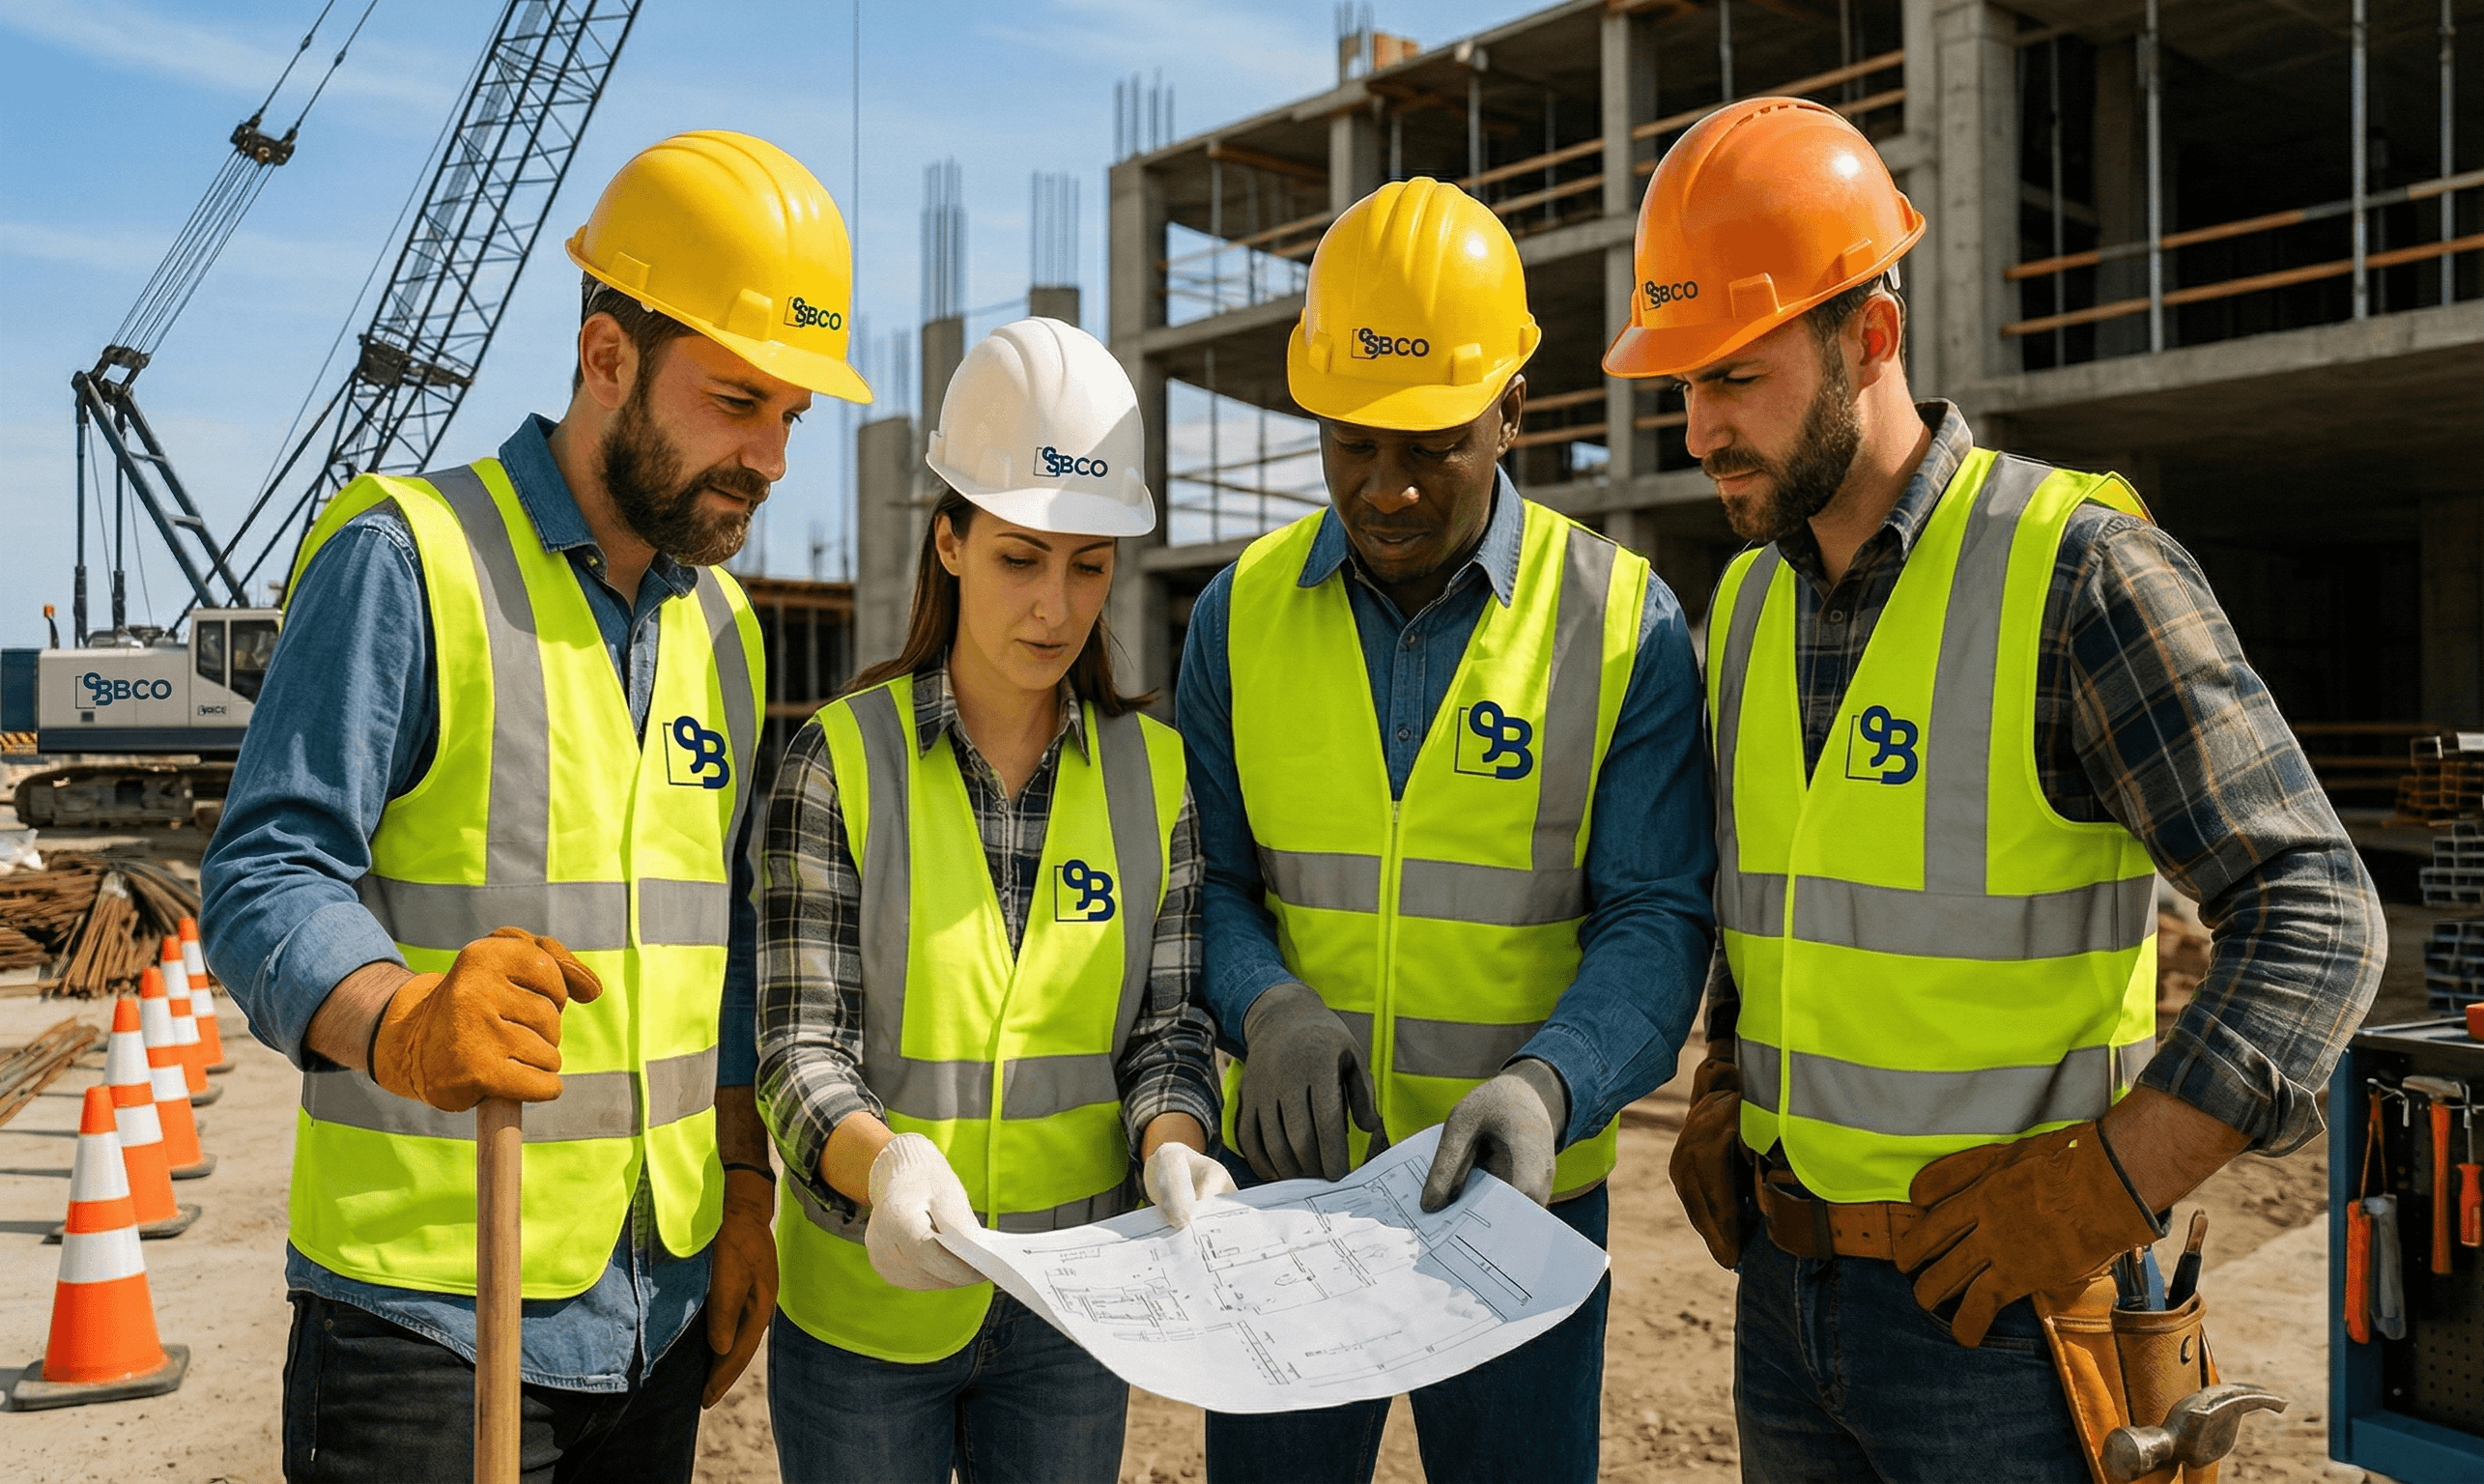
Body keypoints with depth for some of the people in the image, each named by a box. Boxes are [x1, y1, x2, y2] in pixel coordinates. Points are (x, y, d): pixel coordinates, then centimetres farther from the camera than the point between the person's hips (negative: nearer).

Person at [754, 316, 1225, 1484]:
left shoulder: (1156, 772, -1)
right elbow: (803, 1047, -12)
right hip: (865, 1309, -2)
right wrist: (886, 1167, -32)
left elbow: (1166, 1024, -1)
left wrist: (1172, 1147, -21)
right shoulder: (843, 759, -9)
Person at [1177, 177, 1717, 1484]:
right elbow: (1204, 875, 2)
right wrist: (1268, 1007, -18)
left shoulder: (1624, 623, -7)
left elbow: (1653, 921, -10)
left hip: (1518, 1193, -2)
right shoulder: (1244, 609, 0)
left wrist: (1545, 1086, -28)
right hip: (1286, 1177, 2)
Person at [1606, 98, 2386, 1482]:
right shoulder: (1749, 603, 6)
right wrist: (1722, 1095, 6)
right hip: (1787, 1284, 6)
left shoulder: (2081, 570, -15)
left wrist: (2107, 1185, -22)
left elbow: (2317, 919, -15)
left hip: (1998, 1309, -6)